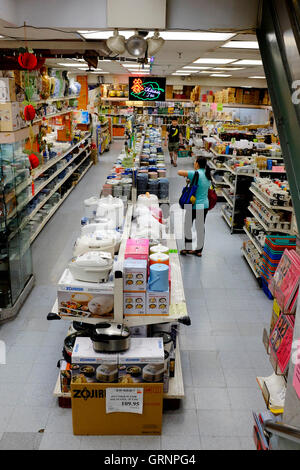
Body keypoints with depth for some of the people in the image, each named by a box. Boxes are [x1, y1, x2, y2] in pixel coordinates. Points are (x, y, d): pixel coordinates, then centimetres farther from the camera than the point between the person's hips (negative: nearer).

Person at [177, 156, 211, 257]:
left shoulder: (196, 174, -17)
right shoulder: (207, 175, 6)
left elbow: (179, 172, -19)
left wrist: (186, 175, 3)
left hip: (194, 206, -7)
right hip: (205, 205, 7)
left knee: (187, 227, 9)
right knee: (201, 227, 12)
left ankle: (188, 248, 16)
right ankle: (199, 250, 19)